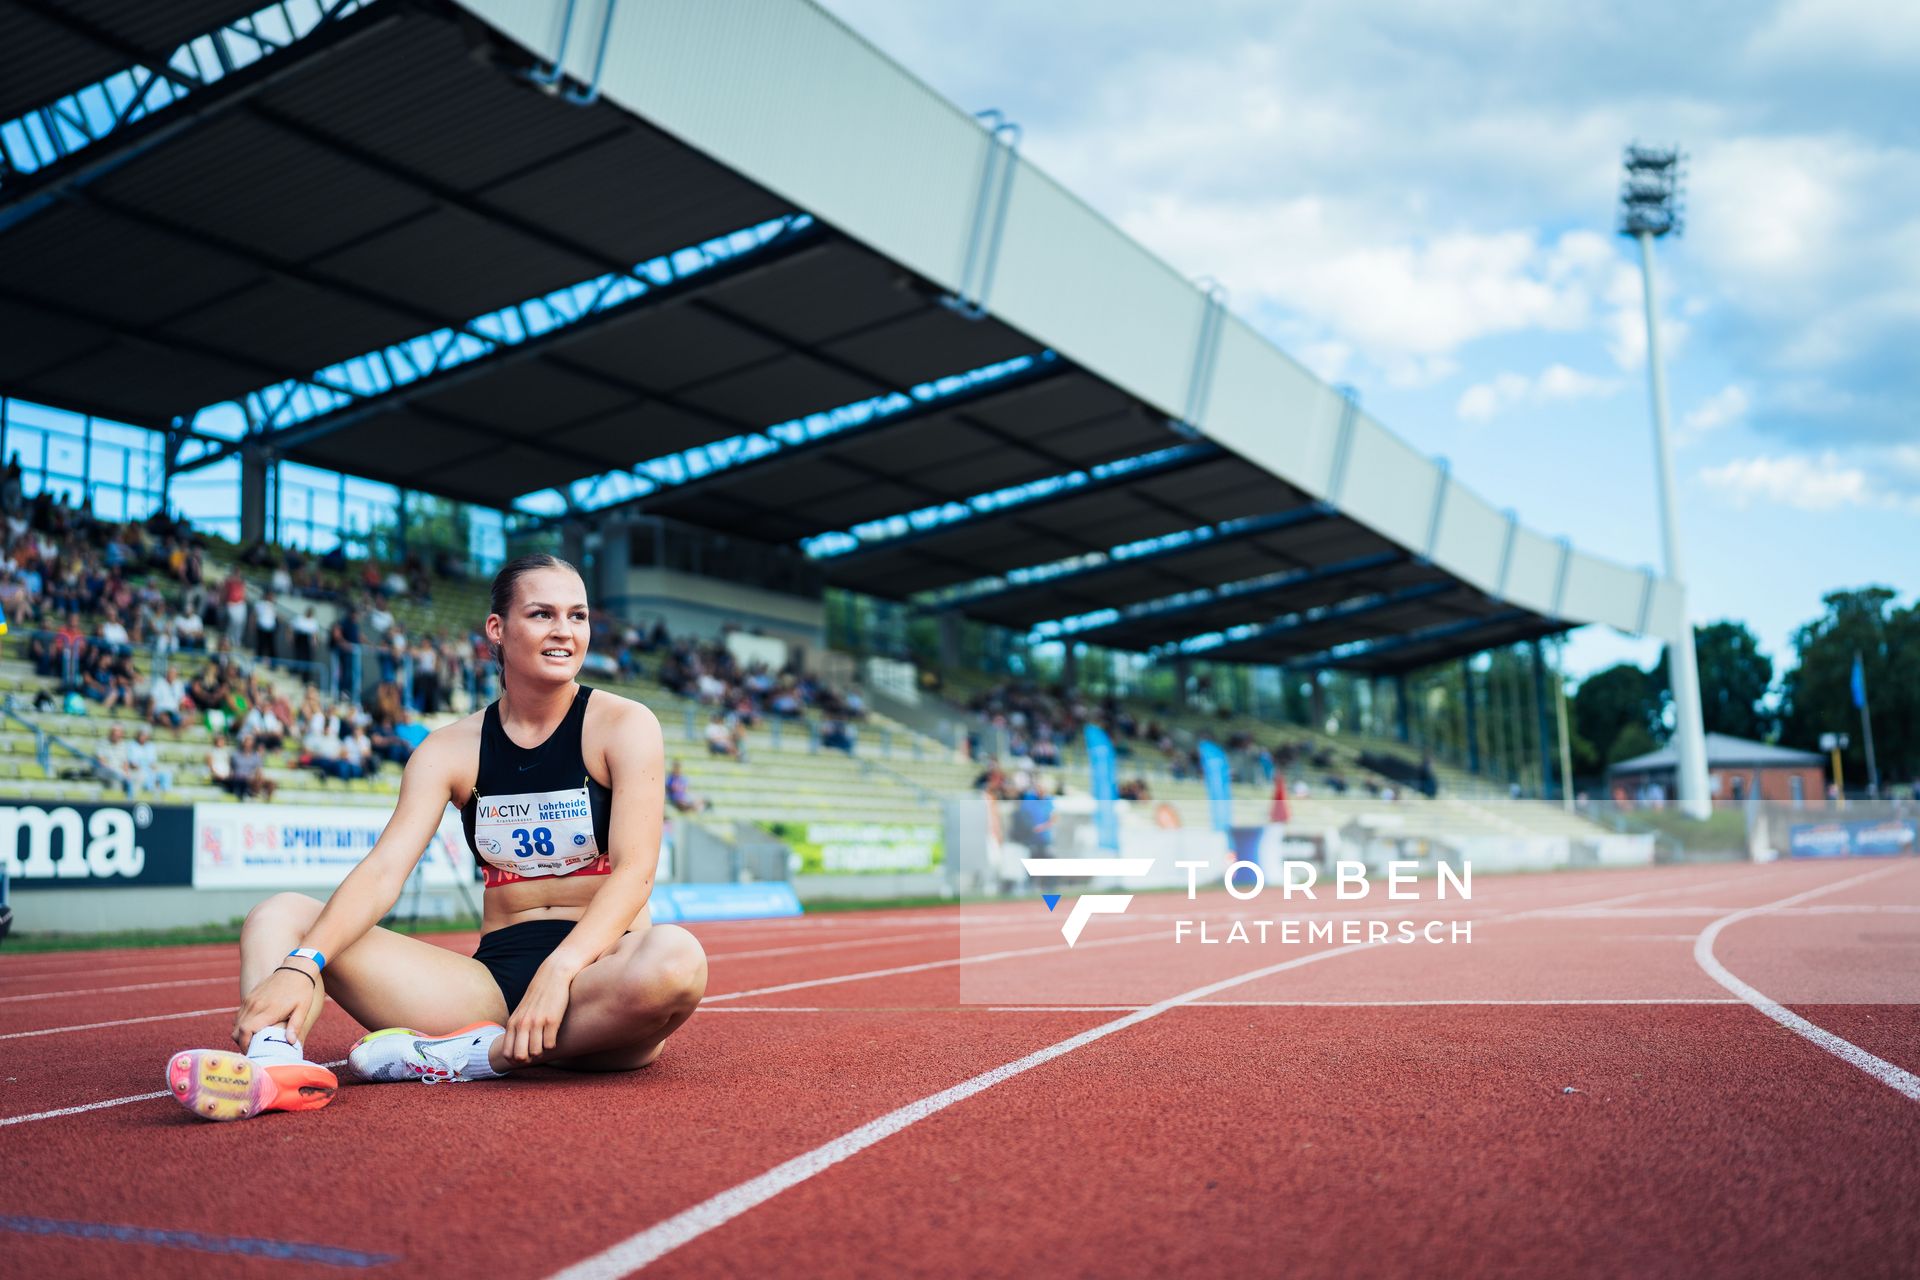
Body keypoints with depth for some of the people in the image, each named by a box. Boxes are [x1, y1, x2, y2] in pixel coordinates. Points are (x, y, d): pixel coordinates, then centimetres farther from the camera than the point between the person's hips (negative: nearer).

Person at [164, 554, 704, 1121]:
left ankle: (470, 1056, -26)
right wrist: (301, 965, -25)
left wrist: (560, 971, -30)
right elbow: (383, 870, -7)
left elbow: (634, 869, -13)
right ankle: (277, 1057, -39)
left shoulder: (623, 725, -2)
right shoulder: (451, 749, 6)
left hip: (598, 973, -3)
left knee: (676, 958, -40)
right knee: (281, 915, -7)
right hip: (494, 978, 3)